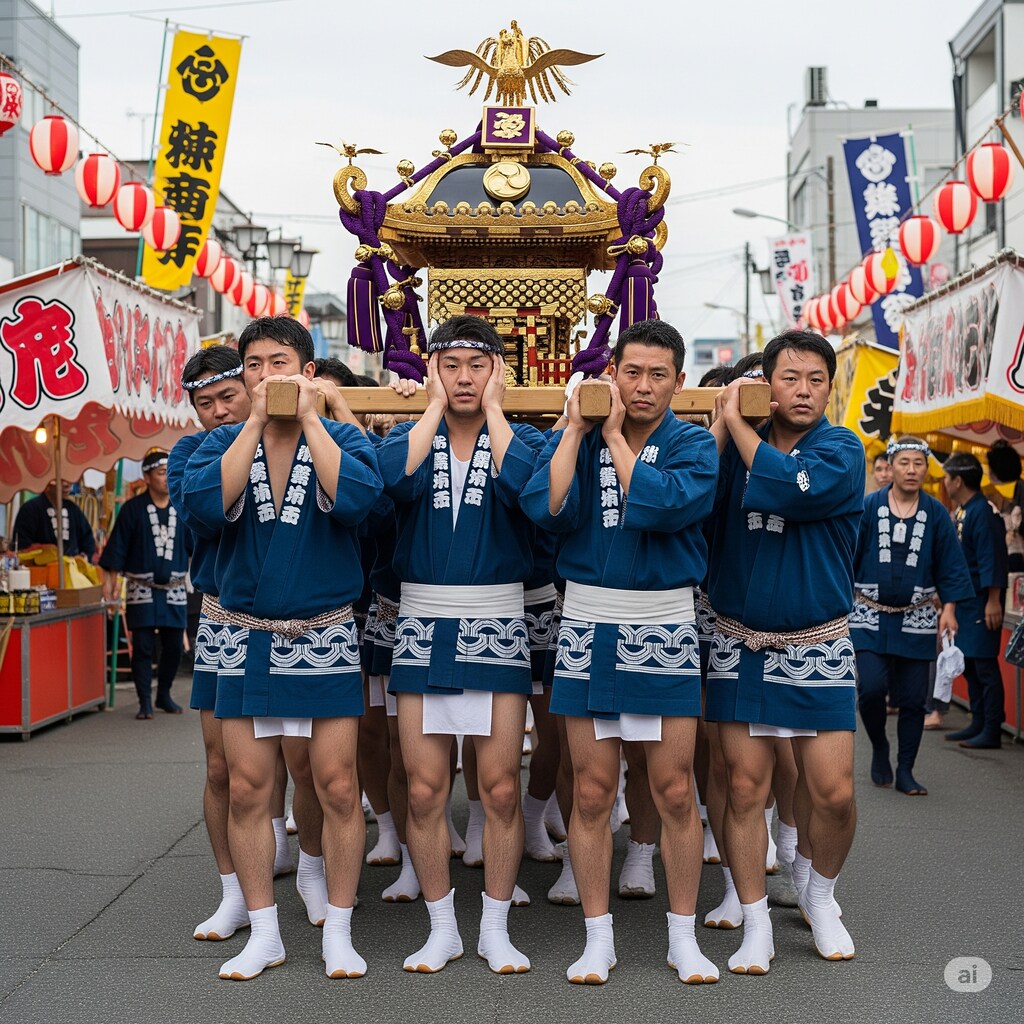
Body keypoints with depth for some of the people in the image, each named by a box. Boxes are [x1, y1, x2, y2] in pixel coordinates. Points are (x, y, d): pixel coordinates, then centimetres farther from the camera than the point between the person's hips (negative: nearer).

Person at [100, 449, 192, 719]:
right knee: (143, 646, -3)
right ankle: (145, 702, 6)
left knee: (174, 646, 6)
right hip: (142, 590, -3)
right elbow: (116, 547, -3)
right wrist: (111, 580, -7)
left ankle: (164, 695, 23)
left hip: (175, 591, 3)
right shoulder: (133, 509, -3)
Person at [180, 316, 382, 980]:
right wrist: (257, 421, -16)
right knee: (247, 789, 5)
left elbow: (357, 497, -22)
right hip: (246, 637, 2)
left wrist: (307, 417, -17)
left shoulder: (341, 438, 0)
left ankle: (338, 931, 14)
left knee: (339, 787, -1)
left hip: (325, 635, -2)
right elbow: (204, 504, -17)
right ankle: (264, 933, 19)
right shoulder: (224, 442, 4)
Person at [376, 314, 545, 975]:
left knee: (502, 788, 0)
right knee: (425, 791, 3)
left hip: (498, 627, -1)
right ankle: (443, 927, 17)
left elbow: (519, 483, -21)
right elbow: (398, 477, -17)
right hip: (423, 624, 1)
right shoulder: (410, 434, 7)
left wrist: (492, 407, -9)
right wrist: (435, 406, -7)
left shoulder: (522, 438, 4)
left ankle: (496, 927, 15)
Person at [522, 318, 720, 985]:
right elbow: (545, 509, -13)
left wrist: (616, 436, -11)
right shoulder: (574, 438, 5)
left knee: (675, 790, 2)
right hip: (588, 621, 1)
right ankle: (599, 938, 17)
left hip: (666, 625, -1)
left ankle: (684, 937, 17)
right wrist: (576, 429, -10)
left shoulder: (694, 445, 0)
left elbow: (661, 505, -20)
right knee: (593, 790, 5)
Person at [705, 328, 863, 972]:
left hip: (818, 647, -2)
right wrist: (720, 422, -10)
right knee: (745, 786, 2)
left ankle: (818, 888, 26)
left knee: (833, 791, -4)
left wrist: (736, 421, -17)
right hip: (742, 645, 2)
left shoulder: (841, 449, -5)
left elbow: (791, 488, -26)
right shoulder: (736, 447, 4)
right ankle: (756, 922, 16)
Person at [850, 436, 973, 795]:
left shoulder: (936, 514, 3)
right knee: (871, 687, -13)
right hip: (870, 617, -1)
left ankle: (905, 771, 15)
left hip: (916, 620, 1)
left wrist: (949, 608, -3)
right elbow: (849, 557, 2)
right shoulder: (868, 507, -1)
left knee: (912, 698, 2)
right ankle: (879, 749, 14)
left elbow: (950, 565, 6)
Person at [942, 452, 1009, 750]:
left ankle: (991, 732, -3)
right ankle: (978, 724, 22)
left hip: (981, 602, -10)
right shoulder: (959, 513, 12)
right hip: (963, 600, 10)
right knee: (969, 664, 14)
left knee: (984, 665, -7)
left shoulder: (983, 513, -17)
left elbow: (992, 560, -21)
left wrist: (993, 602, -23)